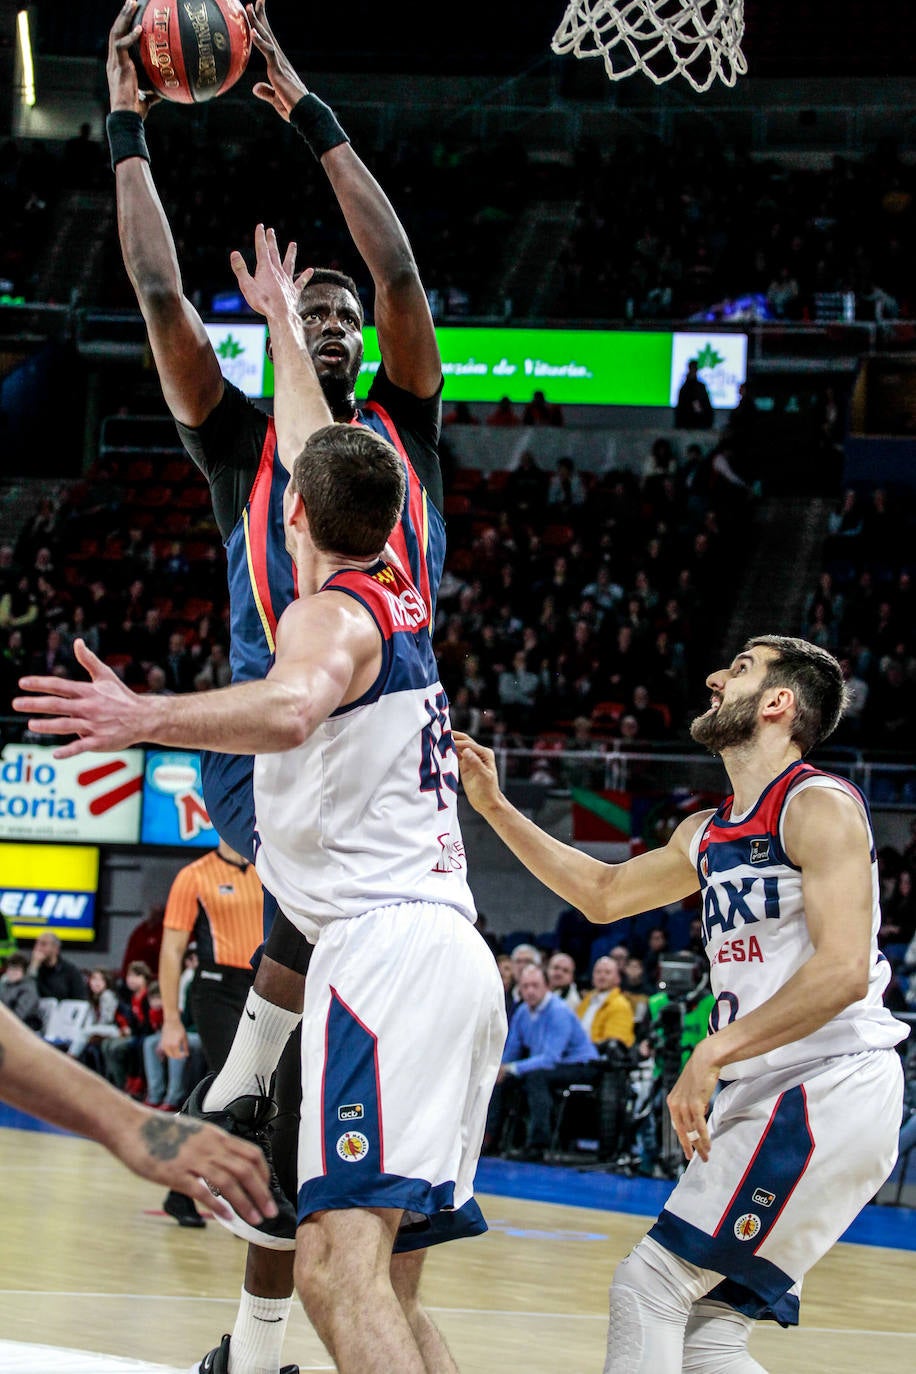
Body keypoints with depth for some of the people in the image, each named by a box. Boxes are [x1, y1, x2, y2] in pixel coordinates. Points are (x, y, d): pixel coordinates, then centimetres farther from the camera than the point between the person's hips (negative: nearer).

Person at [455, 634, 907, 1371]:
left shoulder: (818, 807, -10)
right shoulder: (708, 833, 18)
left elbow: (843, 971, -21)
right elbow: (606, 892, 32)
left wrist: (714, 1052, -24)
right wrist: (495, 808, 26)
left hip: (831, 1088, -9)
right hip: (768, 1093, 9)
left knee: (649, 1286, -12)